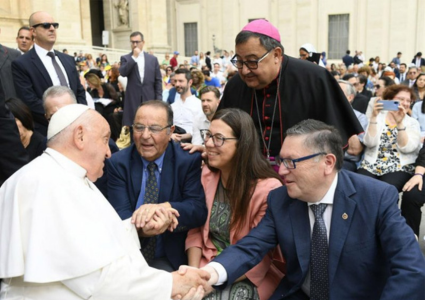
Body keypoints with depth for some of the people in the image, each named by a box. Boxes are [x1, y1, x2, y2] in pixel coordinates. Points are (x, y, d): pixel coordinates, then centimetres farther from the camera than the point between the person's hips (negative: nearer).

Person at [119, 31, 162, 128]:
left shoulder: (153, 59, 10)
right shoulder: (125, 58, 8)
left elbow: (158, 81, 8)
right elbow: (123, 73, -11)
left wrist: (158, 99, 1)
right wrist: (134, 57, -12)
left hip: (149, 99, 1)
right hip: (132, 99, -1)